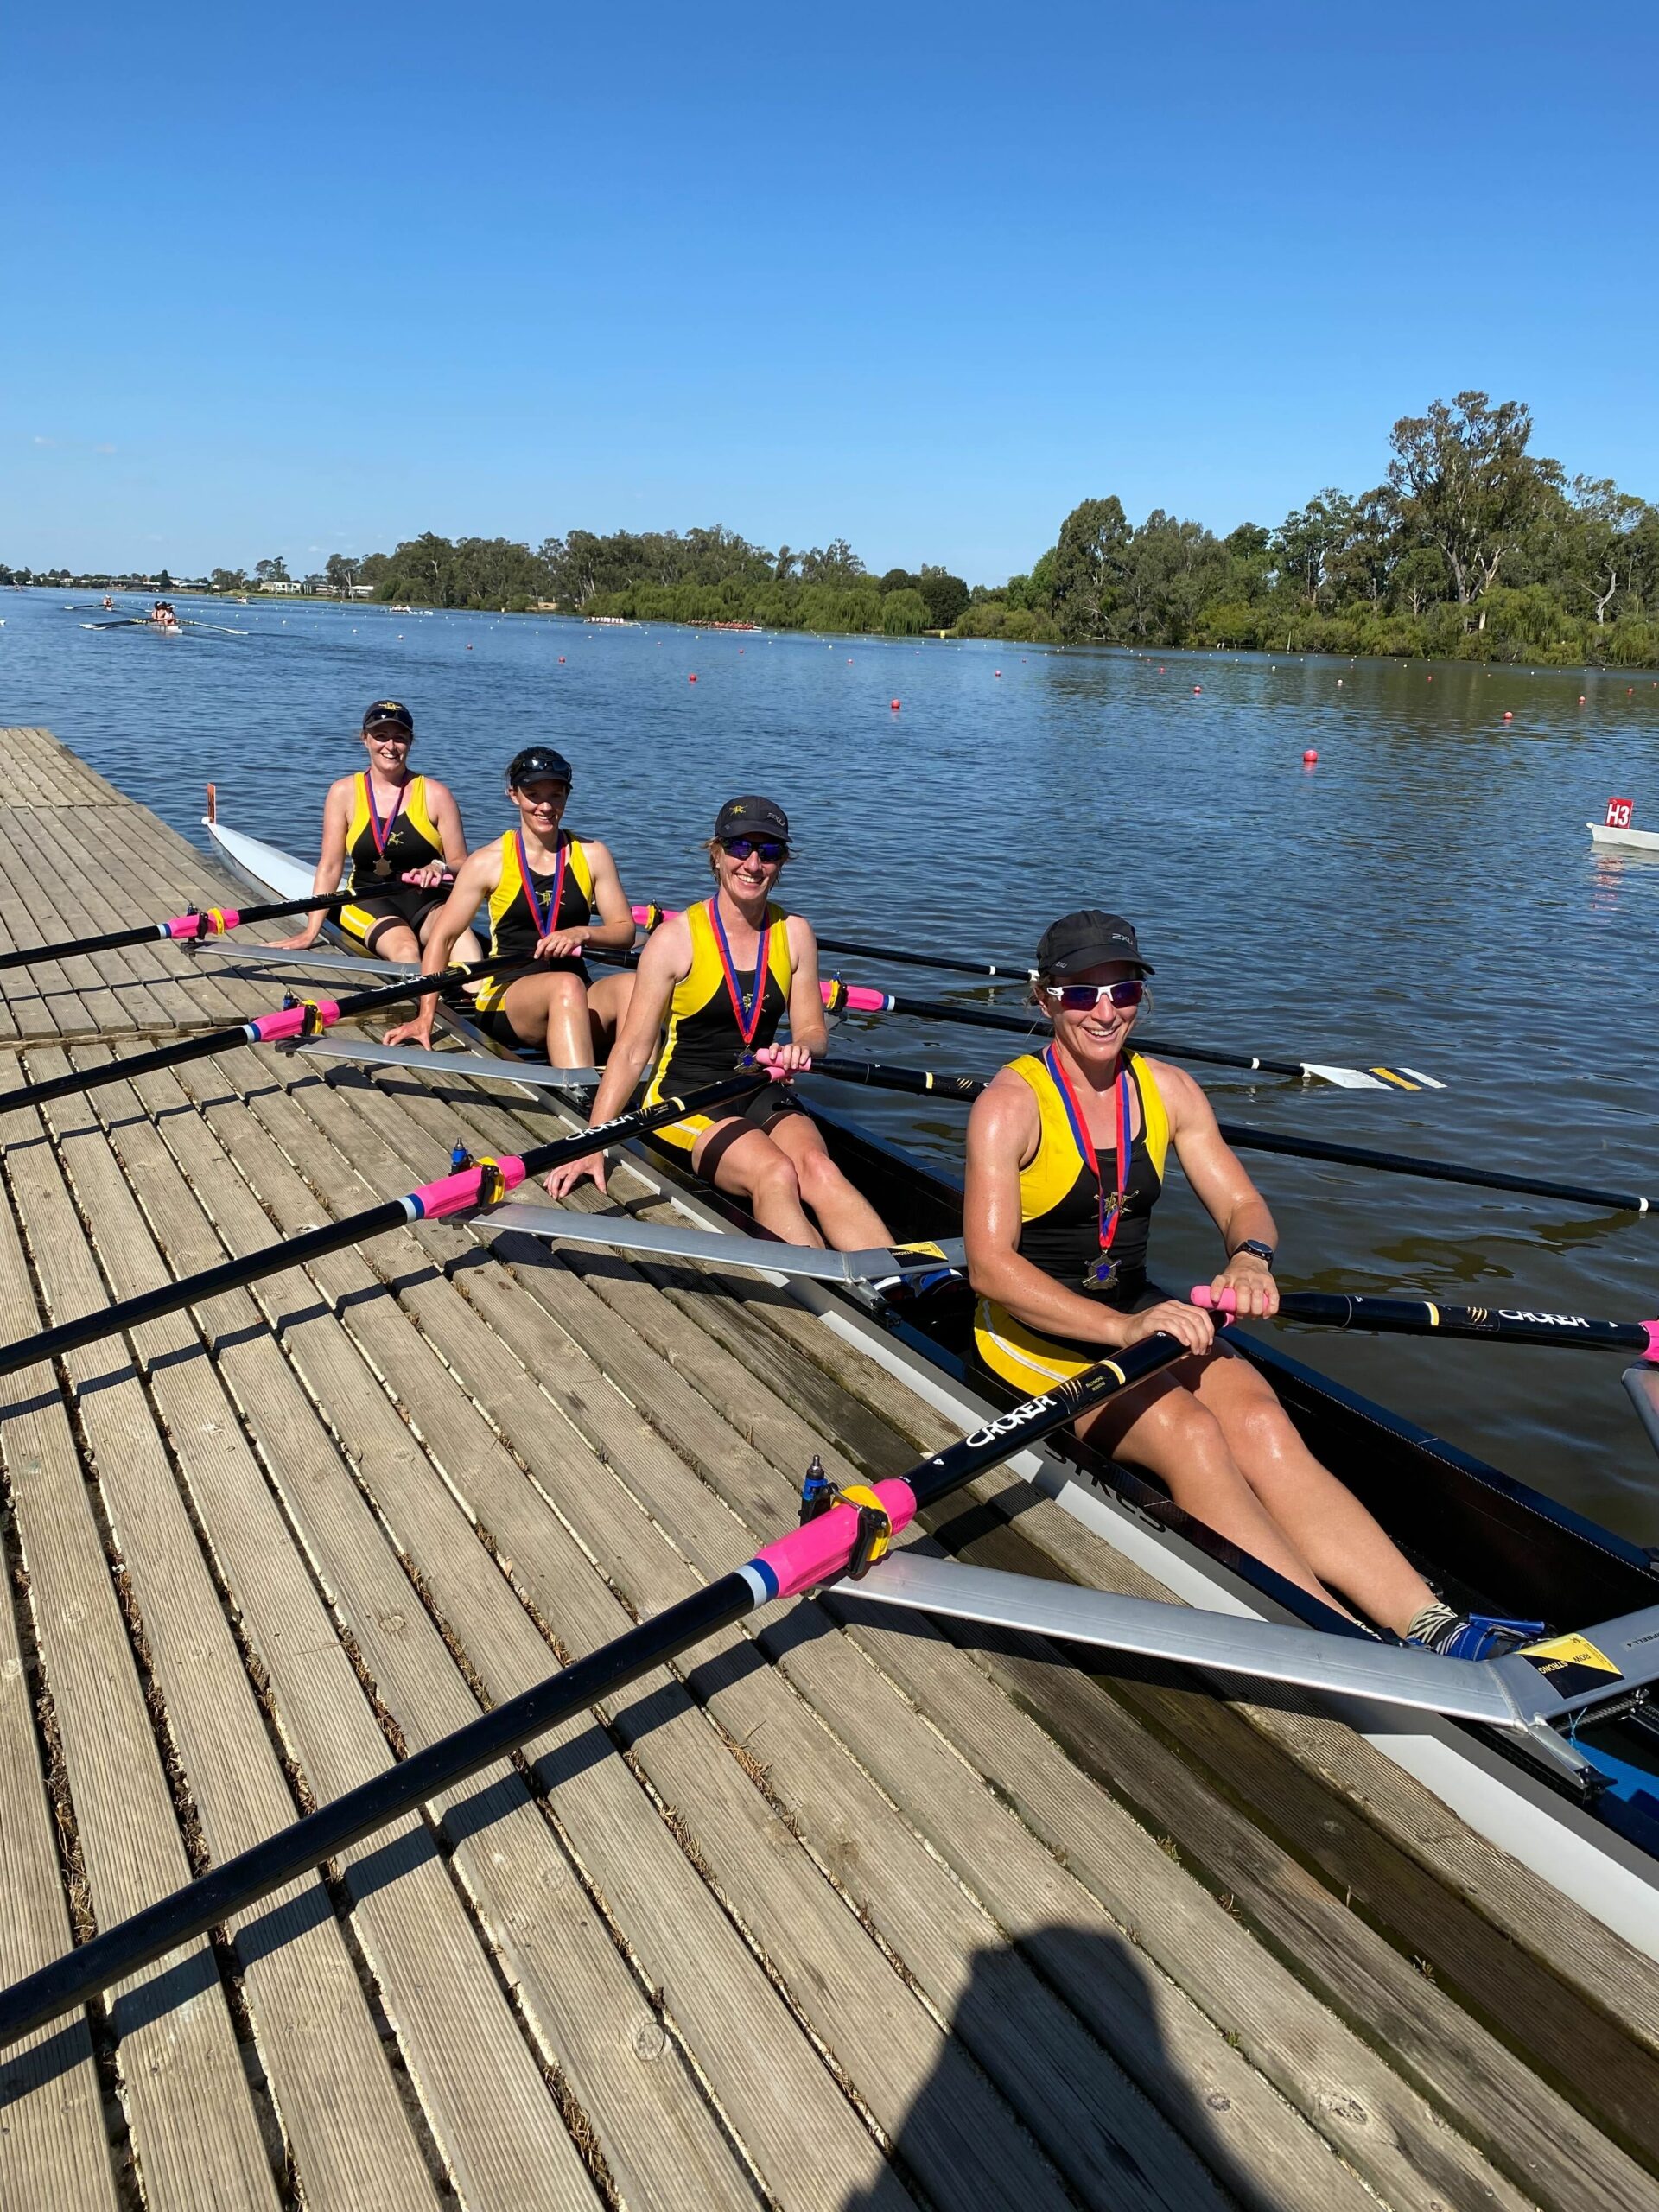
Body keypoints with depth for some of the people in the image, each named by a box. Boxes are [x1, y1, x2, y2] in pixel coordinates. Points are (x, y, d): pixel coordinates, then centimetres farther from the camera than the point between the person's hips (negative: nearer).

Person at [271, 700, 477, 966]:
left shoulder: (434, 794, 2)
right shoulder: (344, 792, 3)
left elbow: (461, 864, 3)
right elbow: (330, 867, 2)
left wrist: (440, 868, -21)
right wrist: (311, 932, -4)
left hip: (428, 902, 0)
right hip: (367, 903, 0)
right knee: (405, 949, -34)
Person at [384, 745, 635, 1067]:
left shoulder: (592, 855, 9)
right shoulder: (488, 862, 2)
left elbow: (625, 930, 7)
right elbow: (442, 937, 2)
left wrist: (582, 934, -15)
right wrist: (425, 1017, -7)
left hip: (578, 1000, 3)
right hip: (504, 998, -2)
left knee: (630, 985, -31)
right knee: (567, 986, -37)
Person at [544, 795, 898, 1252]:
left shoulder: (794, 933, 4)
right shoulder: (677, 936, -8)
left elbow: (812, 1030, 8)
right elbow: (632, 1049, -9)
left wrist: (799, 1048, -18)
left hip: (762, 1094, 3)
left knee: (818, 1167, -29)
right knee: (776, 1174, -33)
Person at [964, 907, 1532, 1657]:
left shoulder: (1169, 1091, 5)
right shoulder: (1011, 1104, -13)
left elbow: (1242, 1206, 6)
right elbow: (989, 1265, -22)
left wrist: (1249, 1258, -20)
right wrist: (1119, 1329, -34)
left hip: (1140, 1315, 5)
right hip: (1036, 1330, -4)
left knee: (1263, 1425, -21)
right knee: (1189, 1434, -28)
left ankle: (1429, 1626, -30)